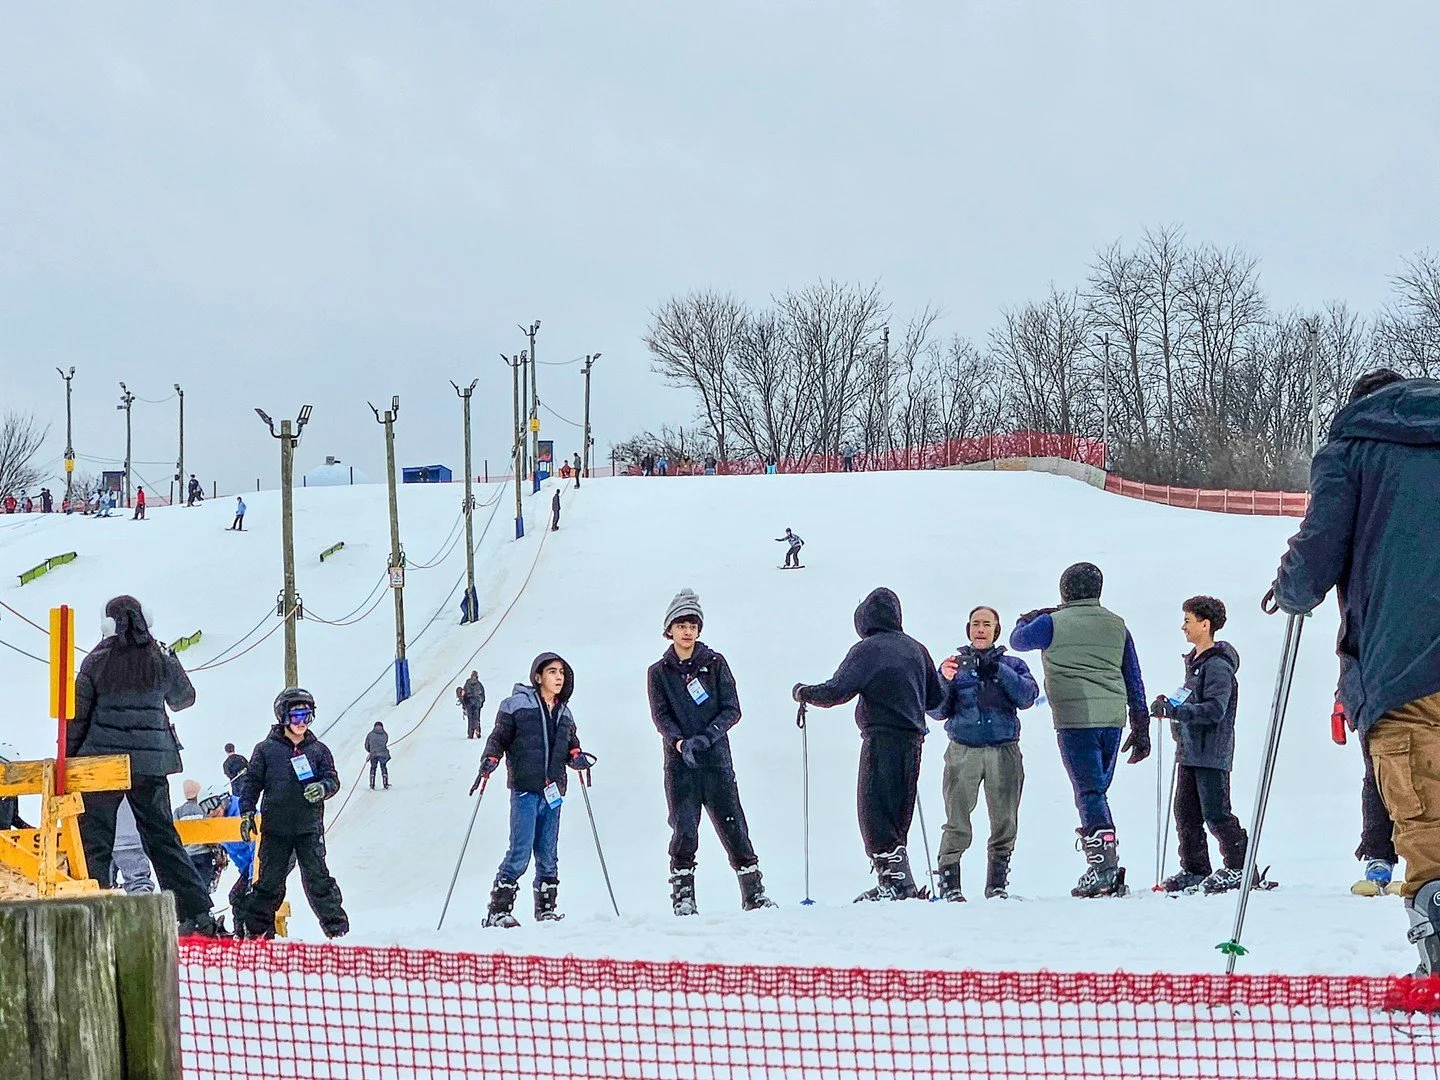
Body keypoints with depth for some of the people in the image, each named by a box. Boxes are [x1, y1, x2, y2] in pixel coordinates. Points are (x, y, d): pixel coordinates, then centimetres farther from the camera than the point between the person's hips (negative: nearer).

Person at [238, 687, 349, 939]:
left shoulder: (318, 749, 8)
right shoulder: (266, 749, 3)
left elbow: (332, 778, 5)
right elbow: (252, 782, 6)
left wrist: (323, 788, -17)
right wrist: (247, 812, -2)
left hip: (309, 826, 1)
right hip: (276, 828, -1)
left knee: (318, 879, -2)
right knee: (270, 880, 2)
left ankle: (337, 926, 3)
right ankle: (257, 928, 11)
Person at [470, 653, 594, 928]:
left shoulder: (564, 713, 18)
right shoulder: (518, 704, 0)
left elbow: (570, 746, 24)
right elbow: (499, 737, 0)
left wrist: (578, 758, 2)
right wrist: (489, 762, -15)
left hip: (552, 791, 6)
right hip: (525, 789, -6)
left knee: (548, 854, 7)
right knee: (520, 852, -12)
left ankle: (546, 908, 17)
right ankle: (498, 910, -8)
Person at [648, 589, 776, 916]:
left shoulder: (715, 664, 8)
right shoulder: (659, 672, 9)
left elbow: (731, 710, 2)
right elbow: (660, 716, -1)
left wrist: (706, 737, -14)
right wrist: (681, 742, -20)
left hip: (716, 758, 0)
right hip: (679, 763, 0)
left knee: (733, 825, -4)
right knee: (684, 830, -8)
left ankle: (753, 892, 2)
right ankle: (683, 896, 1)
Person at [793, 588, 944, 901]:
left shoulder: (868, 649, -9)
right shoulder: (916, 649, 12)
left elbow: (836, 691, -14)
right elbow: (935, 698, 18)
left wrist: (803, 693, 3)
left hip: (882, 738, -7)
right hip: (913, 740, 7)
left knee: (874, 812, -5)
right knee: (898, 814, 13)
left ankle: (895, 880, -12)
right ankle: (900, 882, 13)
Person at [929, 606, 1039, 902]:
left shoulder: (1012, 665, 15)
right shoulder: (955, 664, 16)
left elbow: (1027, 697, -3)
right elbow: (938, 711, 9)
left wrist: (997, 670, -13)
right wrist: (944, 680, -8)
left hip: (1004, 752, 1)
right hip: (963, 751, -1)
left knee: (1004, 822, -2)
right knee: (957, 824, -10)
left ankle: (997, 884, 6)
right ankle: (949, 883, -6)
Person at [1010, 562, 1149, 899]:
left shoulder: (1053, 623, -1)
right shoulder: (1116, 625, 13)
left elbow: (1018, 640, 19)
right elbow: (1134, 681, 15)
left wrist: (1028, 619, 39)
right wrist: (1141, 729, 20)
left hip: (1075, 718, -5)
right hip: (1112, 717, 5)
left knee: (1089, 792, -6)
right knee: (1098, 791, 14)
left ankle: (1104, 864, -18)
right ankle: (1108, 864, 10)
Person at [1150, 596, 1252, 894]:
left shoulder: (1218, 665, -14)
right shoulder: (1194, 661, 17)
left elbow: (1214, 710, -22)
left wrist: (1174, 711, -25)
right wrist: (1169, 705, 12)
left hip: (1211, 754, -10)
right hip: (1189, 752, 10)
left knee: (1215, 814, -7)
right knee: (1186, 813, 9)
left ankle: (1239, 867, 1)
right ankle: (1194, 870, 15)